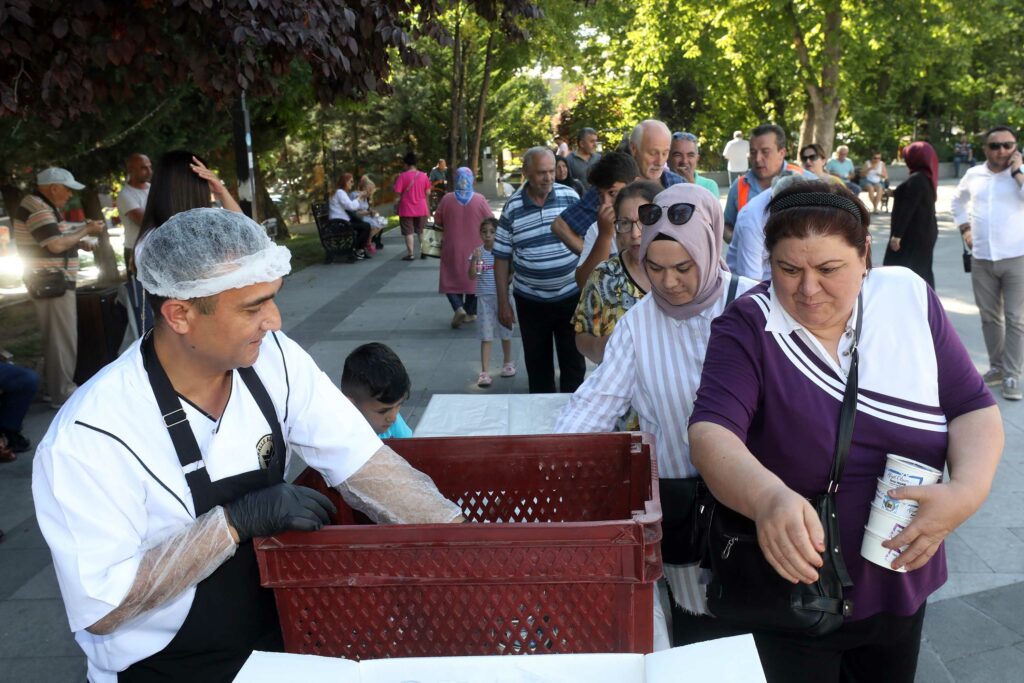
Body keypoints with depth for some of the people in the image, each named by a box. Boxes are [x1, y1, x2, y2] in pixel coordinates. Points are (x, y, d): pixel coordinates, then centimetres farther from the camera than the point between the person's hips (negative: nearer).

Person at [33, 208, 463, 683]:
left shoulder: (272, 359, -10)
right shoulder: (88, 436, -21)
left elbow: (362, 465, -10)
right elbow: (102, 606, -19)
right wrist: (236, 521, -25)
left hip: (277, 633, 4)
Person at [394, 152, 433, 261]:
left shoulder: (402, 176, -10)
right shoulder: (423, 175, -1)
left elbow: (398, 194, -11)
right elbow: (428, 192, 2)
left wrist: (396, 207, 0)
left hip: (406, 209, -3)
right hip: (421, 208, 3)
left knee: (408, 232, 2)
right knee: (422, 231, 15)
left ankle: (410, 254, 1)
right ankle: (424, 252, 17)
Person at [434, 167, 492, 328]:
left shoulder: (447, 199, -8)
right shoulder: (479, 200, -9)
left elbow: (437, 221, 1)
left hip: (453, 248, 0)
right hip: (474, 248, 1)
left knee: (452, 279, 10)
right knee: (473, 278, 14)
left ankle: (459, 308, -9)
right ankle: (470, 312, 20)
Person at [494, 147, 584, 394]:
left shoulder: (570, 197, -4)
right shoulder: (512, 208, -5)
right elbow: (501, 258, 0)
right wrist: (503, 303, -1)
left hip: (571, 295, 0)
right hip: (530, 301, 0)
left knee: (574, 361, 9)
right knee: (537, 364, 12)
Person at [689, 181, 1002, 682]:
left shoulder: (909, 297, -7)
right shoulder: (748, 326, -17)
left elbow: (974, 409, -3)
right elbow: (711, 433, -29)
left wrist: (967, 490, -23)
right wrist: (768, 497, -50)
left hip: (902, 585, 4)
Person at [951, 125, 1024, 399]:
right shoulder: (973, 174, 7)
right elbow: (957, 202, 25)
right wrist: (965, 228, 13)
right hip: (982, 259, 4)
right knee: (990, 317, 12)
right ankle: (996, 366, 25)